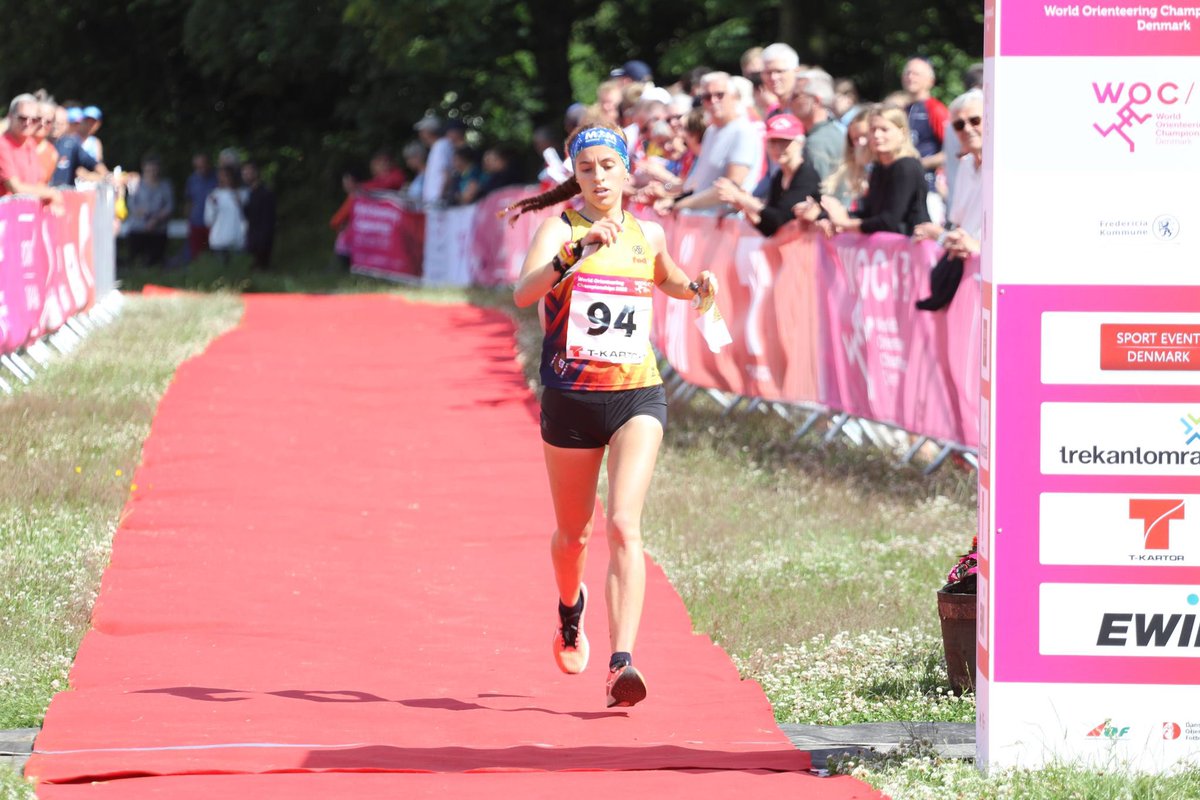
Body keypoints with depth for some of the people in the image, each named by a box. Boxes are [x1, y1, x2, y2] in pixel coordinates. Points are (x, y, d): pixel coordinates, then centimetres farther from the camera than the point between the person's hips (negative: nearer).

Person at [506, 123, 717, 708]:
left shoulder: (648, 235, 8)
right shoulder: (560, 229, -4)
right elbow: (524, 292, -23)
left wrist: (696, 287, 10)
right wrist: (578, 250, -35)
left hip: (637, 397, 1)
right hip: (570, 399, 0)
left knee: (624, 526, -17)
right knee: (573, 533, 15)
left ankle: (621, 664, -25)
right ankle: (570, 606, 50)